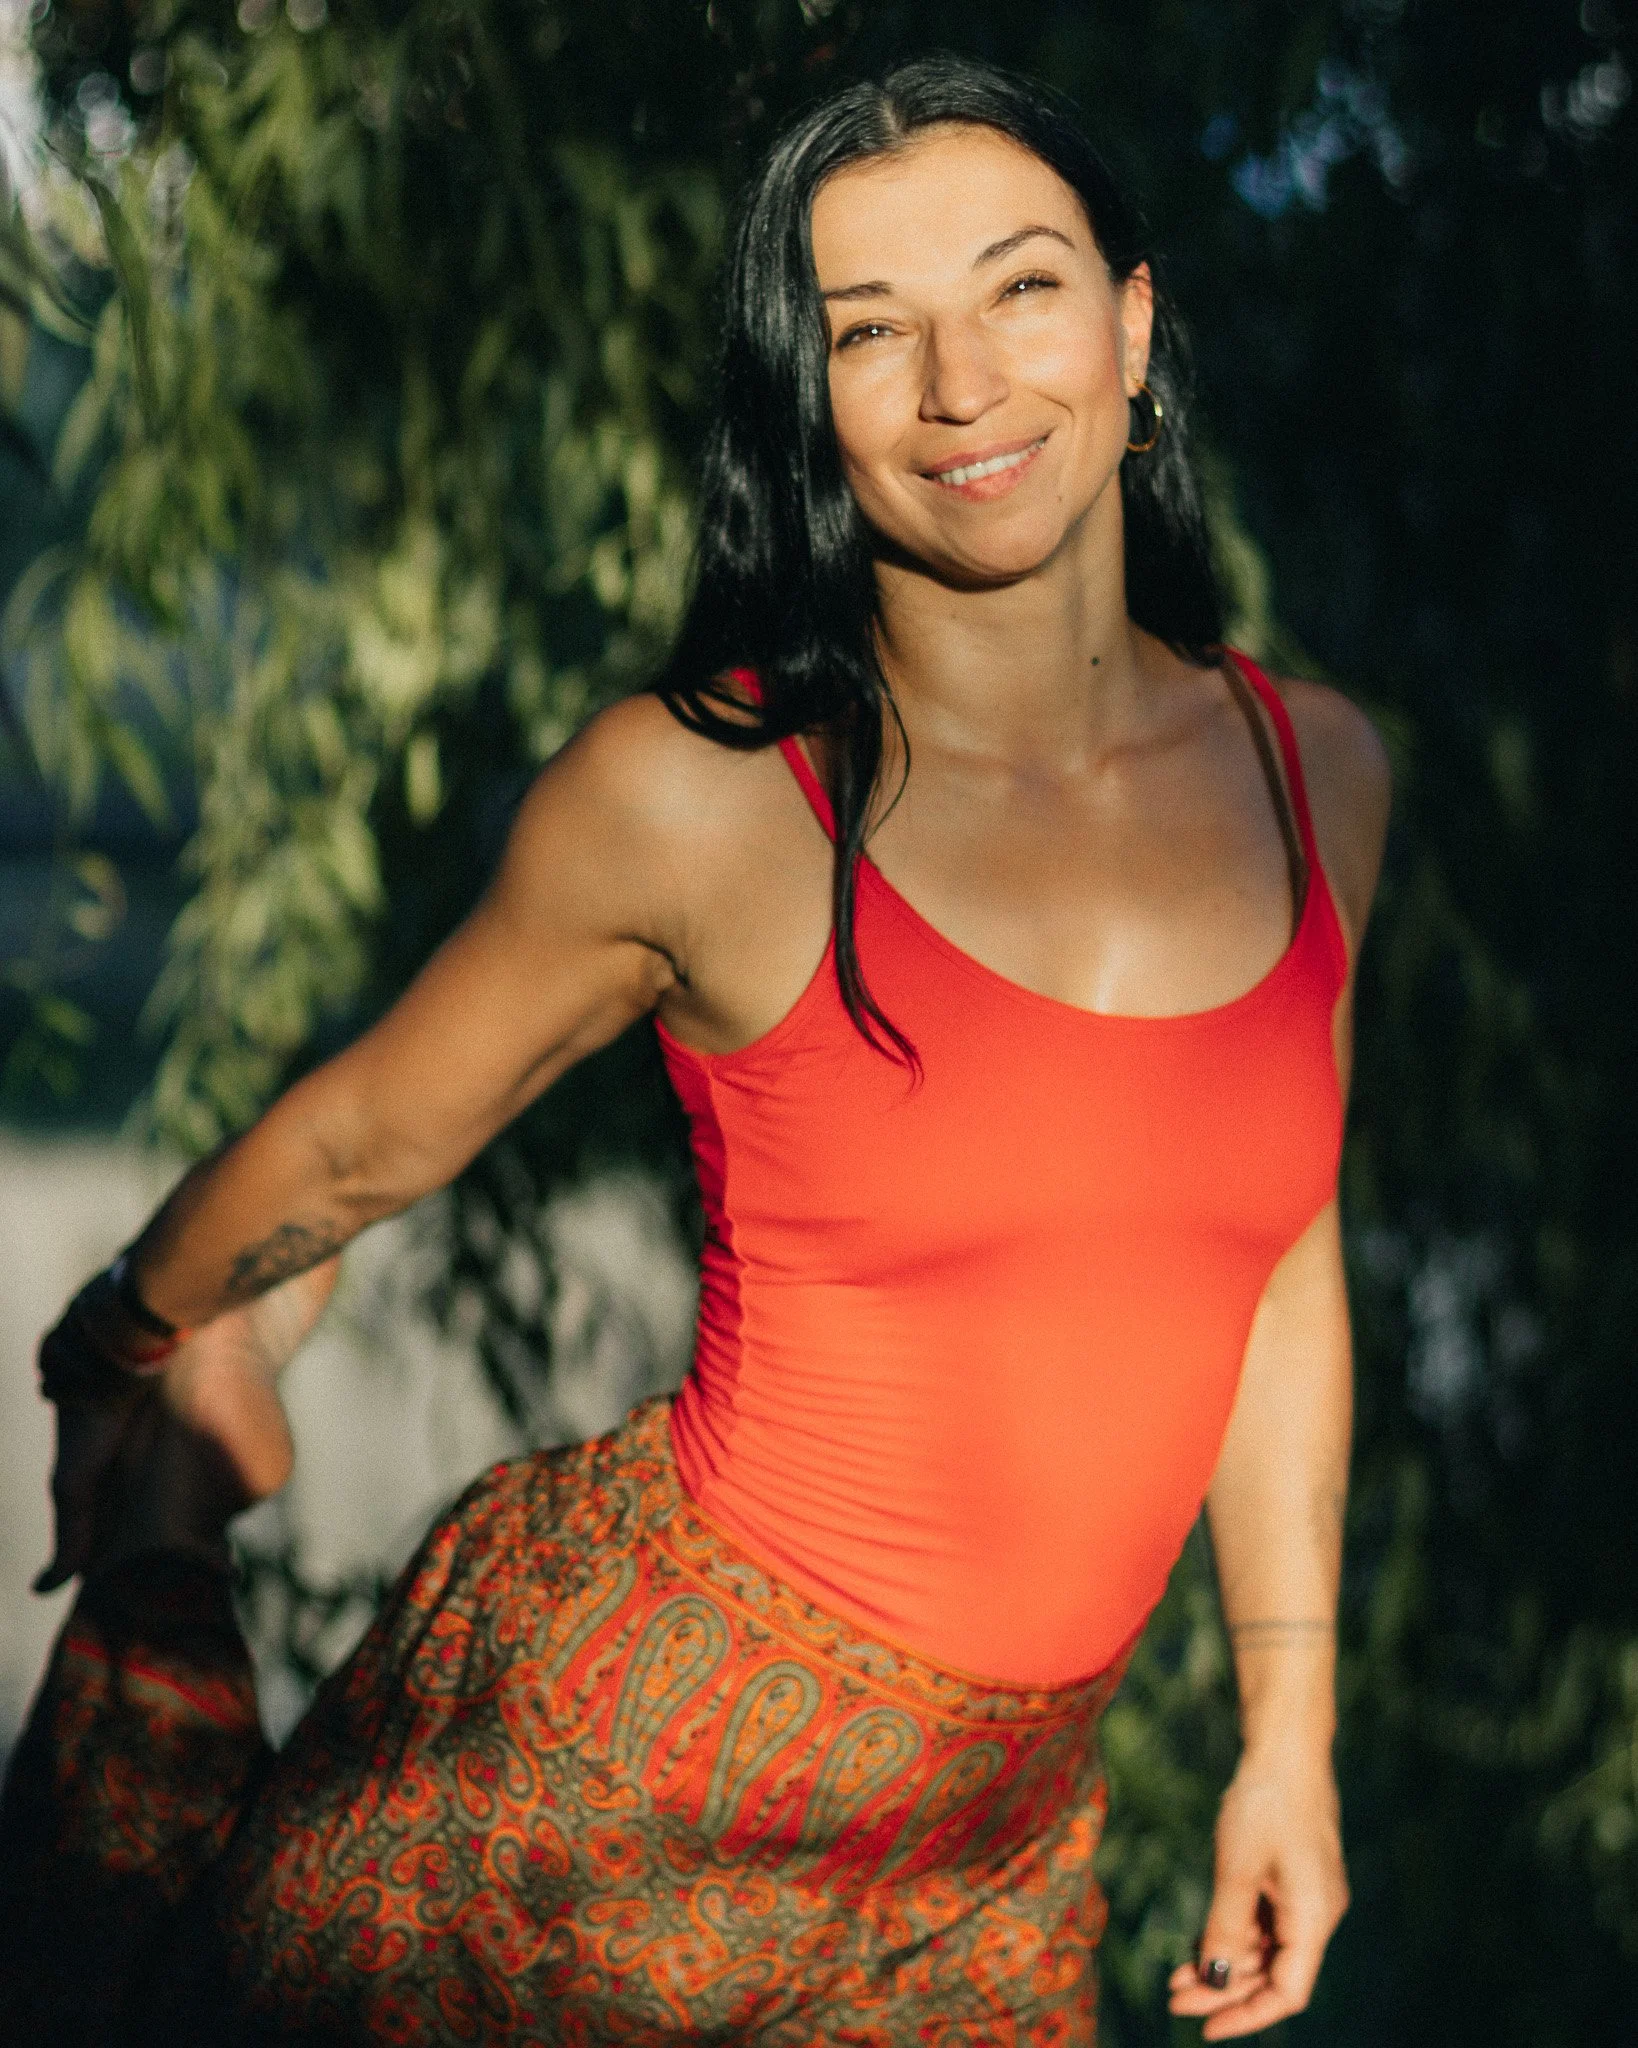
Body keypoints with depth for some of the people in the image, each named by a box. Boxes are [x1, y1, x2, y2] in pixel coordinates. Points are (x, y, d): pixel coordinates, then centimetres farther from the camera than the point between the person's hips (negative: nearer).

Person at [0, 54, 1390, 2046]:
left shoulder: (1313, 771, -1)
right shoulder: (700, 797, -15)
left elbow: (1279, 1253, 9)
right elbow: (366, 1134, 0)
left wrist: (1291, 1724, 12)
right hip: (631, 1764, -4)